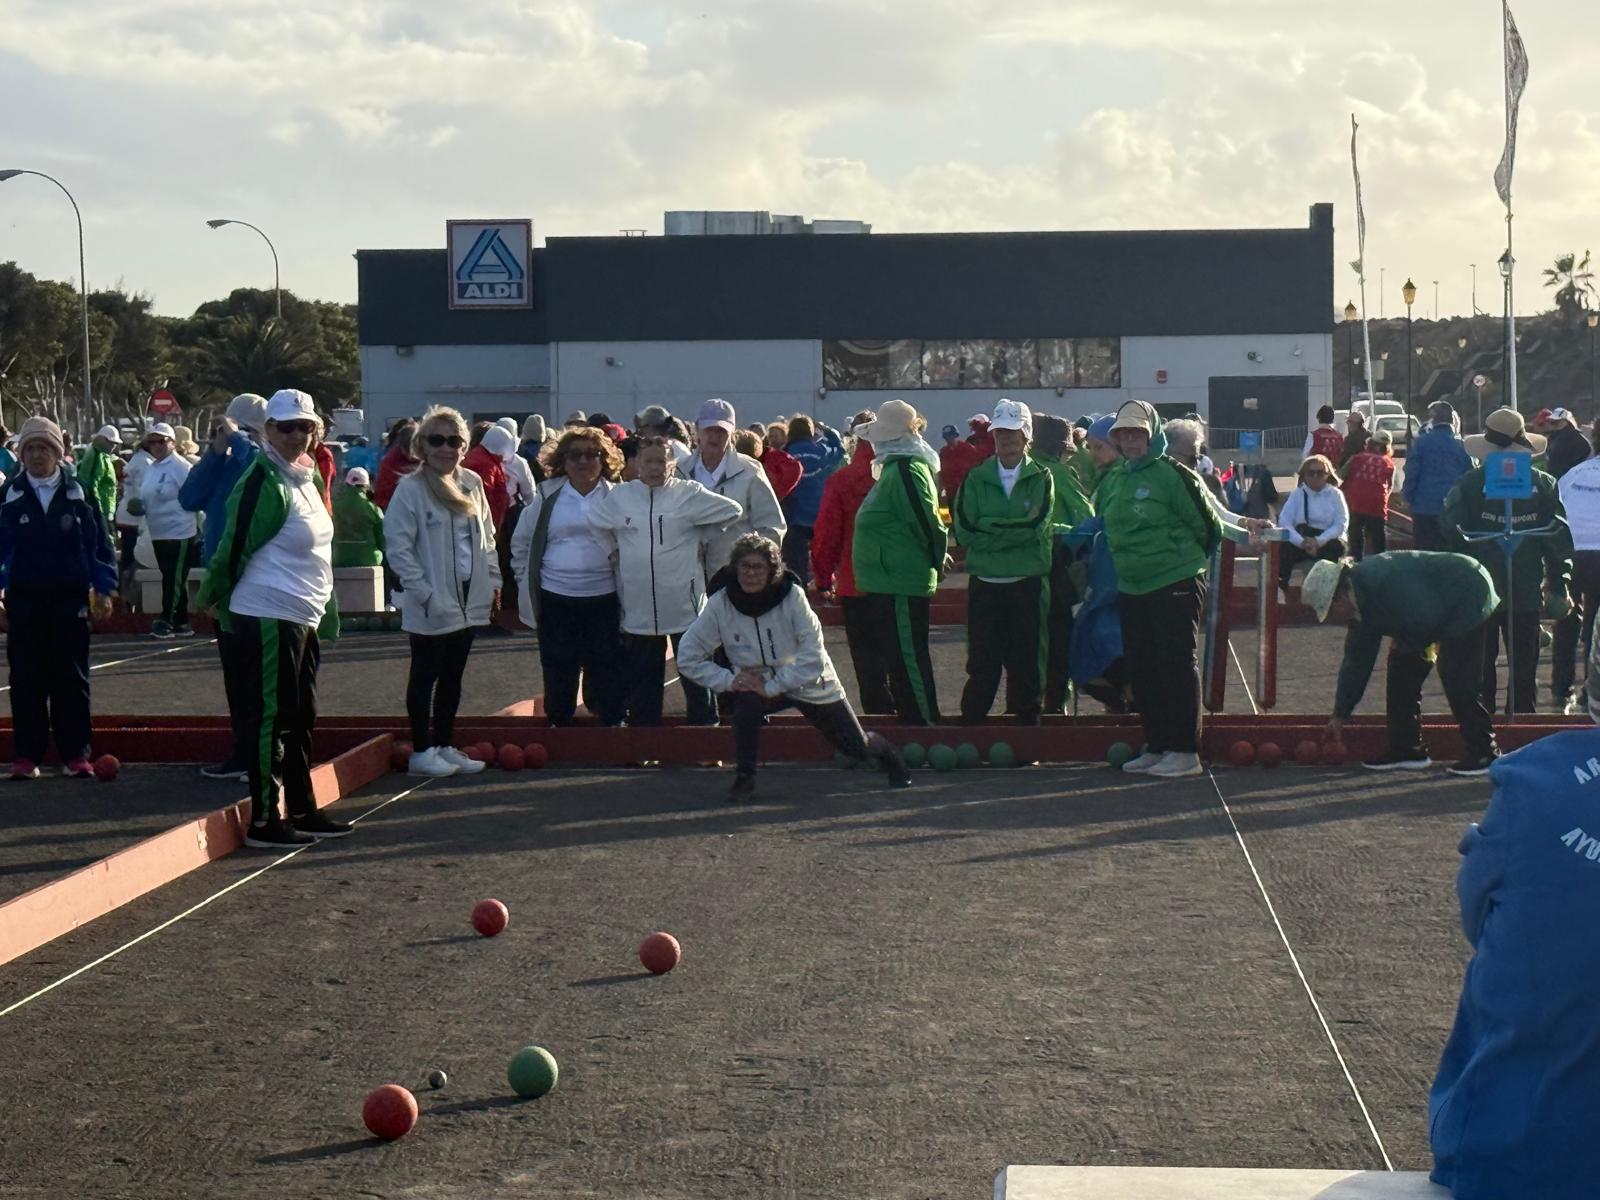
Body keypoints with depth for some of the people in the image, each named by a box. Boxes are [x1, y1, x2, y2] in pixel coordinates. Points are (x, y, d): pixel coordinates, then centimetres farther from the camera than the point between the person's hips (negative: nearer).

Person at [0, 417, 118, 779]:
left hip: (70, 599, 0)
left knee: (71, 678, 5)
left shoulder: (78, 493, 0)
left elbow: (99, 543, 3)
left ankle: (75, 754, 10)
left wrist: (104, 588, -1)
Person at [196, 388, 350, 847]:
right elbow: (236, 548, -14)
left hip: (302, 619, 10)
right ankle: (264, 821, 1)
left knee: (301, 718, 16)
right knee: (270, 718, -4)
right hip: (270, 617, -10)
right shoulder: (264, 482, -16)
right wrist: (216, 599, -6)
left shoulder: (305, 476, 14)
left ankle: (302, 810, 25)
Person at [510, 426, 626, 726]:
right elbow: (521, 542, 12)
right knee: (558, 672, 8)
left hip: (603, 598, -1)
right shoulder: (547, 495, 3)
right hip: (556, 600, 1)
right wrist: (526, 580, 7)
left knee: (606, 670, 4)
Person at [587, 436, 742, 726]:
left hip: (684, 605, -2)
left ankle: (705, 724, 19)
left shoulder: (689, 494, -3)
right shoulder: (619, 497, 4)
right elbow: (592, 522, 15)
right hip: (638, 608, 2)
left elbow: (732, 510, -1)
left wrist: (697, 534, 0)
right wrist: (616, 551, 7)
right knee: (640, 676, 13)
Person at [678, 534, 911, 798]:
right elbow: (687, 657, -13)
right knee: (746, 702, -35)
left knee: (857, 748, 7)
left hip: (810, 683, 0)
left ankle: (883, 750, 46)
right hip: (756, 684, 1)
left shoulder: (792, 596, -26)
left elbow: (813, 657, -26)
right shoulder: (720, 604, -20)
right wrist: (728, 680, -23)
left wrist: (771, 686, -30)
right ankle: (744, 777, -16)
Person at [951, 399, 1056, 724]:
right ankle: (971, 725, 10)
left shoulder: (1041, 478, 4)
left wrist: (988, 528, -11)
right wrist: (1013, 531, -12)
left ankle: (1026, 721, 13)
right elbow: (962, 530, -5)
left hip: (1029, 583, -1)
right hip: (984, 583, 1)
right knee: (982, 663, 1)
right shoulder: (975, 479, 7)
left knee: (1026, 661, 3)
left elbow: (1037, 527, -11)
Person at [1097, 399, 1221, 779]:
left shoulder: (1174, 475, -9)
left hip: (1176, 585, -7)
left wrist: (1186, 560, 6)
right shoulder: (1112, 481, 12)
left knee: (1178, 664, -5)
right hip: (1131, 588, 7)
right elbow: (1106, 530, 26)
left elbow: (1206, 526, -5)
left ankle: (1185, 751, -1)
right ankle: (1157, 747, 19)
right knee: (1142, 669, 9)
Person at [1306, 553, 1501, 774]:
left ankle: (1485, 753, -7)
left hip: (1468, 600, -10)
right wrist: (1340, 715, 7)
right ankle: (1406, 749, 10)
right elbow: (1356, 660, 6)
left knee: (1457, 678, -17)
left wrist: (1406, 644, -12)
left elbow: (1425, 617, -33)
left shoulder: (1380, 578, -31)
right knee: (1401, 667, 5)